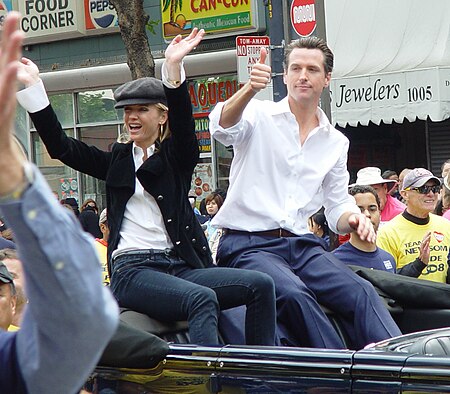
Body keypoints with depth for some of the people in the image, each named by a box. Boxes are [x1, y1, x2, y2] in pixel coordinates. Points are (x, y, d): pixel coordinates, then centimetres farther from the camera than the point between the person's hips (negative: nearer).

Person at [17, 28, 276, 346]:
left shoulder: (177, 156, 14)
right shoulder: (118, 160, 19)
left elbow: (184, 123, -7)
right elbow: (61, 146, 12)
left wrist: (174, 67, -25)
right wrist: (32, 85, 5)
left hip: (180, 266, 2)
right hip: (131, 270, -2)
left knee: (261, 285, -20)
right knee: (202, 298, -33)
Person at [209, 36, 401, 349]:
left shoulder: (336, 142, 17)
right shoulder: (260, 115, 4)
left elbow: (337, 208, 19)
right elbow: (223, 128, -20)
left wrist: (354, 218, -6)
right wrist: (249, 89, -40)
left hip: (302, 245, 4)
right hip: (248, 244, -4)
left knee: (361, 291, -24)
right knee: (293, 294, -35)